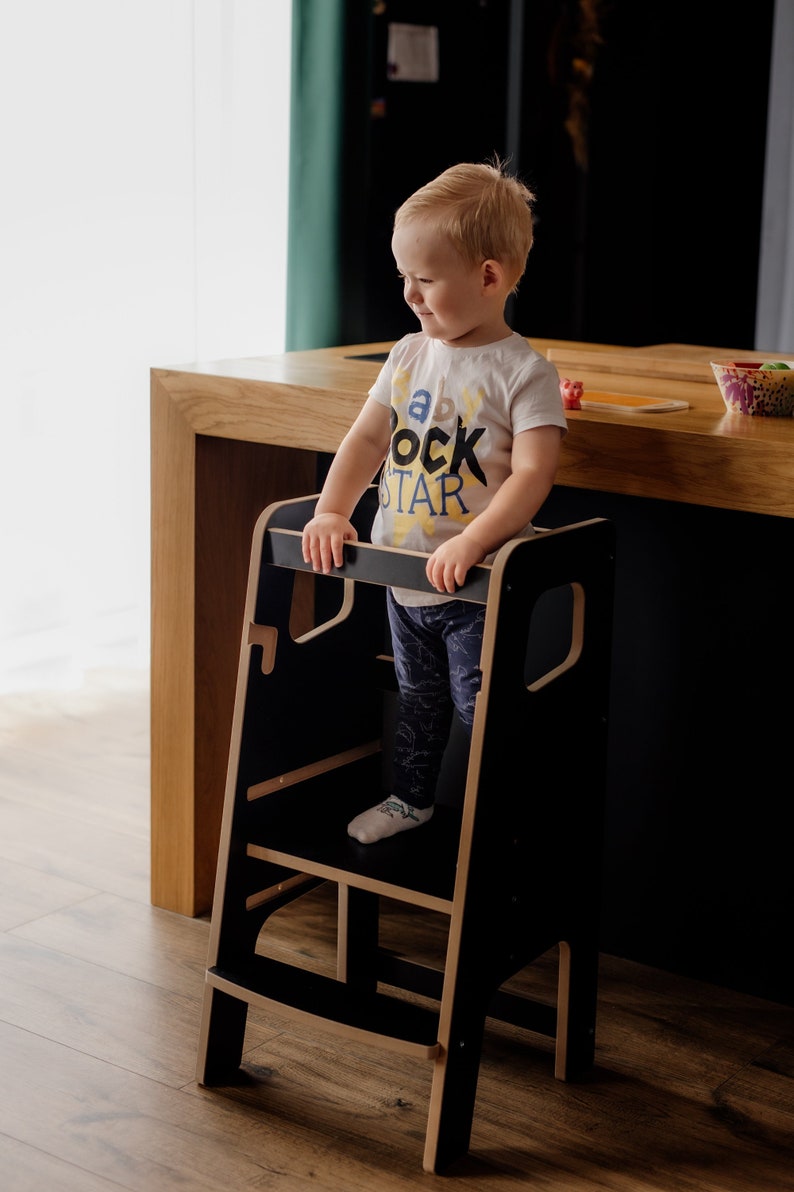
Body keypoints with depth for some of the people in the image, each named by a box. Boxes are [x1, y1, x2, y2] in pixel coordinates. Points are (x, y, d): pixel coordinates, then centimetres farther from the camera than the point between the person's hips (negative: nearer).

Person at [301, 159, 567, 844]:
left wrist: (471, 542, -34)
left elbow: (532, 473, -23)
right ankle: (411, 797, 42)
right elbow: (367, 438, 6)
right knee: (416, 696, 24)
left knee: (481, 708, 0)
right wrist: (332, 512, -7)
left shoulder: (523, 372, -15)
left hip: (478, 586, -6)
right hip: (404, 575, 7)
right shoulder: (409, 356, 4)